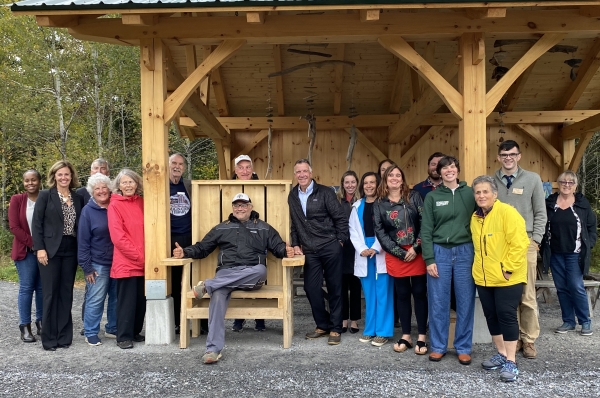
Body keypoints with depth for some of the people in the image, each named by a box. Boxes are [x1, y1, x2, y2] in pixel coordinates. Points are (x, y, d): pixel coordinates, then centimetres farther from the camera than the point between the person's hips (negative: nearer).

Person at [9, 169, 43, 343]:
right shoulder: (17, 200, 0)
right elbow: (14, 226, -6)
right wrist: (33, 243, -13)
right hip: (26, 251, -1)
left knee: (42, 287, 7)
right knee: (26, 287, 1)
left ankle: (41, 322, 20)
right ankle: (25, 327, 8)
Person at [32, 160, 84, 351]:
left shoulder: (78, 198, 11)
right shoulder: (45, 196, 1)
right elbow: (36, 224, -4)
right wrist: (39, 248, -13)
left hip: (70, 251, 4)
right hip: (50, 250, -3)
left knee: (66, 294, 7)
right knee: (50, 294, 0)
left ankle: (64, 336, 15)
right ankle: (49, 338, 9)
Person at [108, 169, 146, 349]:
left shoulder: (141, 202, 10)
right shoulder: (115, 205, -5)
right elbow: (118, 237, -12)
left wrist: (147, 255, 2)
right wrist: (138, 256, -13)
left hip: (144, 262, 5)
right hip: (126, 262, -5)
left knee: (141, 299, 12)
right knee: (127, 300, 2)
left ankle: (135, 332, 26)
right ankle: (124, 337, 14)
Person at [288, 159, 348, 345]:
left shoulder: (325, 192, -5)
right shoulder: (292, 196, 8)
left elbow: (341, 218, -3)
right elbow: (293, 223, 15)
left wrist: (340, 241, -5)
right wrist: (295, 244, 8)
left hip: (330, 248, -4)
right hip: (310, 251, 4)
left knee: (334, 288, 5)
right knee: (311, 288, 4)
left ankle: (335, 328, 17)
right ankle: (323, 325, 22)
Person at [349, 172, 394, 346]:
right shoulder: (357, 206, 13)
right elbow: (353, 231, 8)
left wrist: (376, 248, -17)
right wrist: (362, 249, -6)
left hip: (382, 253, -4)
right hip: (363, 253, 4)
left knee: (383, 293, -1)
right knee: (369, 294, 9)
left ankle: (383, 332, 7)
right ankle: (370, 330, 18)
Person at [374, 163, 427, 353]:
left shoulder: (414, 196, 2)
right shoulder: (379, 204, 4)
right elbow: (380, 232, 0)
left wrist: (416, 248, -12)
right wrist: (400, 252, -7)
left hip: (417, 253, -1)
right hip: (395, 256, 1)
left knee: (419, 293, 3)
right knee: (402, 294, 9)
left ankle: (422, 337, 13)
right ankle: (406, 336, 20)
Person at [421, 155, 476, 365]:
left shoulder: (470, 193, 5)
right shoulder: (432, 196, 4)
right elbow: (426, 230, 1)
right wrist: (429, 259, -5)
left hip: (465, 252, 0)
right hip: (440, 252, 0)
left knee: (465, 302, 5)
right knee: (438, 302, 4)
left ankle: (463, 347, 19)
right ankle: (438, 346, 18)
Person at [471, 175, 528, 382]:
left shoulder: (506, 212, -14)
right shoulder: (475, 217, 9)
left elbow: (519, 243, -19)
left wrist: (509, 268, -18)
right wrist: (480, 267, 13)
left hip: (507, 278, -7)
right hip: (483, 278, 7)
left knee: (506, 315, -3)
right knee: (491, 315, 12)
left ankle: (511, 362, 6)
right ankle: (501, 354, 27)